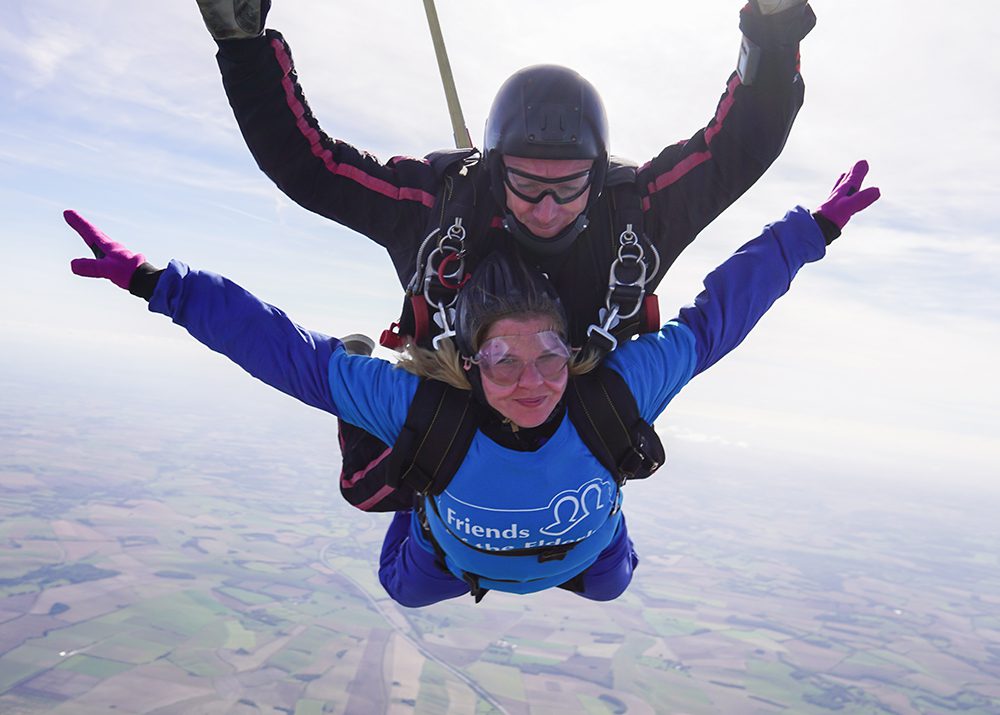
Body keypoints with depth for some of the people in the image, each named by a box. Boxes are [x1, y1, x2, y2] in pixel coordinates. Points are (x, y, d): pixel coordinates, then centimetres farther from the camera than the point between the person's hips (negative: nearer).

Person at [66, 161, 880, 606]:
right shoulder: (423, 410, -45)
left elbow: (715, 313, -32)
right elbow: (286, 349, -38)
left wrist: (815, 228, -26)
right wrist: (155, 282, -38)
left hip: (583, 553, 1)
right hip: (457, 554, 0)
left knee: (610, 584, 36)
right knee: (405, 587, 32)